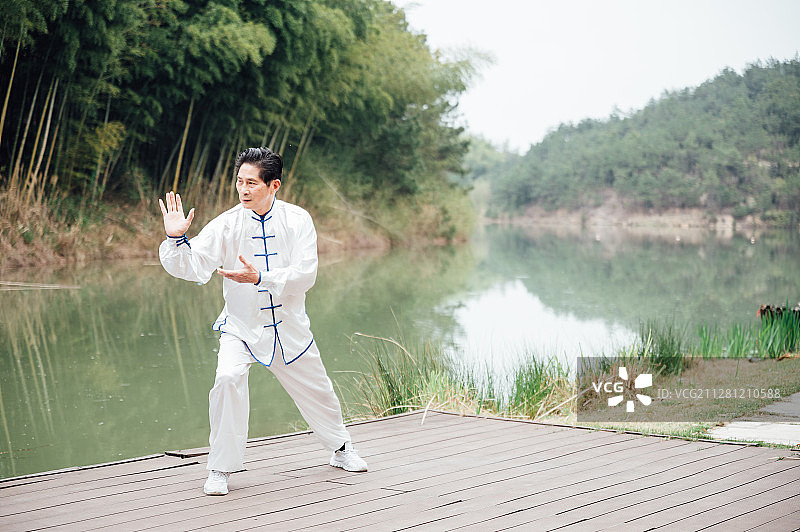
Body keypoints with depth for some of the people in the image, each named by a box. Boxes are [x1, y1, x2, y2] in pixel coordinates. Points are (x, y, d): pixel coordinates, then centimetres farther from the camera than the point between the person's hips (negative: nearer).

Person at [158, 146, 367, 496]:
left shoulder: (297, 220, -11)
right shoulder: (226, 224, -12)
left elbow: (305, 274, -20)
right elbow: (194, 267, -18)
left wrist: (260, 278, -33)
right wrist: (176, 239, -35)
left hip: (288, 326, 1)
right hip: (241, 326, -1)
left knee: (316, 391, 14)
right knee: (228, 379, -27)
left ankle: (341, 449, 44)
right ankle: (221, 468, -11)